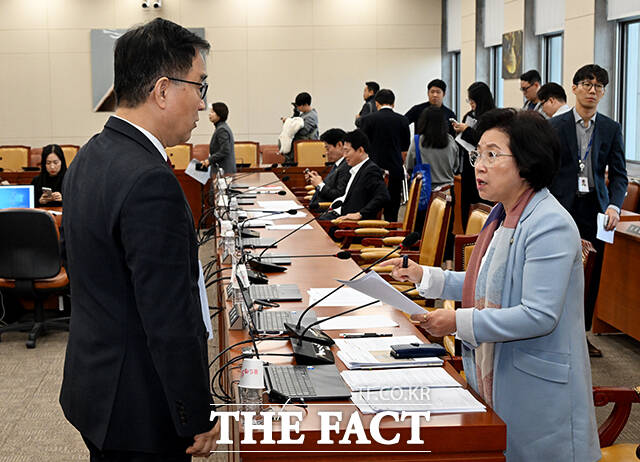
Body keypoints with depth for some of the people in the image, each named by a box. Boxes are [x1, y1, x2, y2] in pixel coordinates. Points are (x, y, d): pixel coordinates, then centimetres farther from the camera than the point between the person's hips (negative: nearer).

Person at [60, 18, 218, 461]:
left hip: (93, 383, 9)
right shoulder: (150, 182, -26)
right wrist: (197, 419, -15)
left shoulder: (90, 158, 5)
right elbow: (171, 321, -25)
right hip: (138, 406, -9)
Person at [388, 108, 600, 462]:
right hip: (494, 379, 9)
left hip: (536, 389, -9)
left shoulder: (551, 226, -21)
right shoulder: (503, 215, 10)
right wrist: (424, 276, 9)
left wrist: (459, 322, -27)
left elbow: (539, 315, -26)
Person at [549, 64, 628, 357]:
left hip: (595, 211, 2)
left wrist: (614, 206, -11)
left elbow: (619, 174, 5)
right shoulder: (555, 126, 1)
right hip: (562, 209, -2)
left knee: (591, 275, 6)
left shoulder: (611, 129, 7)